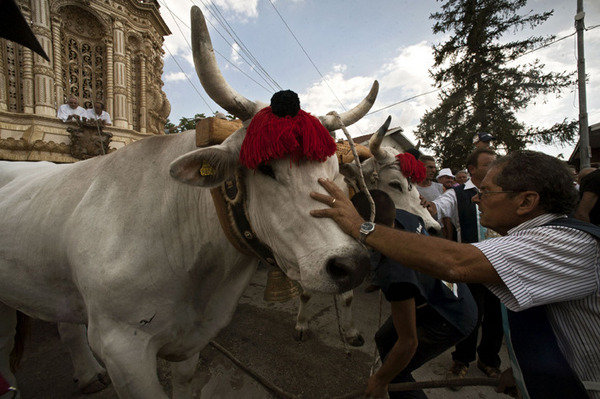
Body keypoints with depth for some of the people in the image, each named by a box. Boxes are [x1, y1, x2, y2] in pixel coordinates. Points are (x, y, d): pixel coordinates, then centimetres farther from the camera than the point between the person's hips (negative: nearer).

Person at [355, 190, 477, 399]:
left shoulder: (395, 274, -42)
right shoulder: (402, 216, -22)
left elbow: (409, 343, -28)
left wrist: (380, 380, -10)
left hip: (450, 319, -8)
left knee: (395, 373, 0)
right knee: (384, 339, 18)